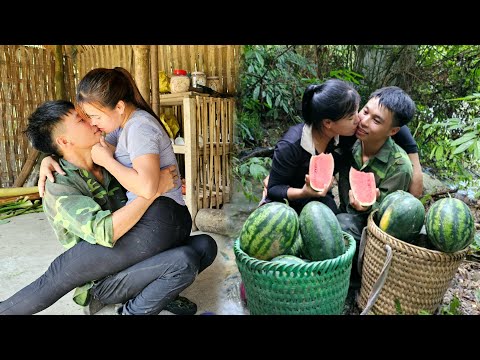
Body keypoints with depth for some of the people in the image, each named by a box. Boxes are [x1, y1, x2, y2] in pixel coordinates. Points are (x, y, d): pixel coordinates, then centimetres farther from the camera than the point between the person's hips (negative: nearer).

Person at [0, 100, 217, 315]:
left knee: (205, 245, -8)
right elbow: (105, 232, -31)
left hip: (133, 261, 6)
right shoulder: (59, 188, -16)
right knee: (185, 261, -28)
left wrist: (171, 186, 2)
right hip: (104, 280, -6)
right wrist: (156, 187, -26)